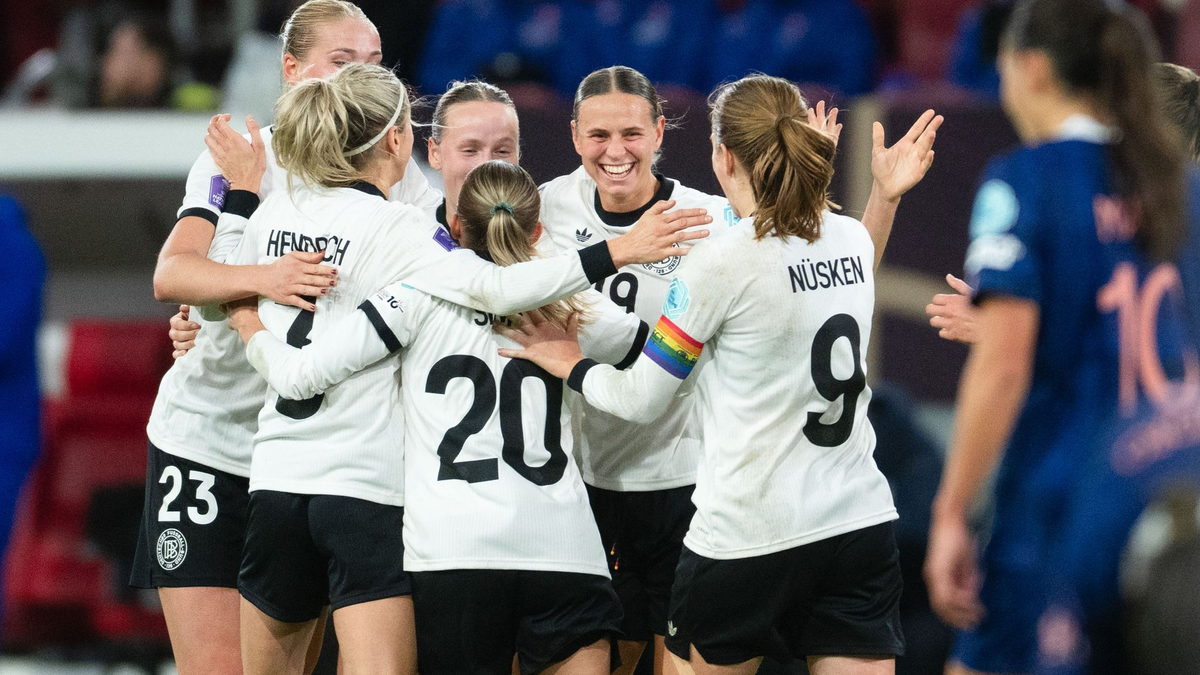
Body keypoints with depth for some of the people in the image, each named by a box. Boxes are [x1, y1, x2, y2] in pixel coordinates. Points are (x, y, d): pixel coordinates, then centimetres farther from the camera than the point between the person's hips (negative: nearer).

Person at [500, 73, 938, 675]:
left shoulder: (723, 262, -13)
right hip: (861, 524, 5)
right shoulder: (853, 240, 4)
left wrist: (571, 366, 15)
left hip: (748, 536, -5)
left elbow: (642, 399, -4)